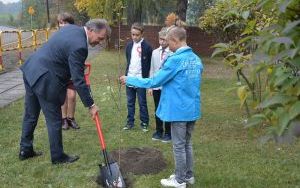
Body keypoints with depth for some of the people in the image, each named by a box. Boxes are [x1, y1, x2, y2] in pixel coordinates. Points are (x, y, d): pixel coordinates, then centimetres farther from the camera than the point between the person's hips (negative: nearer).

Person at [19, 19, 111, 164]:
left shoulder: (71, 28, 4)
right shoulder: (79, 46, -24)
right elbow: (78, 80, -22)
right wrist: (90, 105, -14)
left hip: (31, 71, 10)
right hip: (45, 81, -10)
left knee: (30, 115, 20)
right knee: (54, 121, 5)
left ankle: (25, 150, 34)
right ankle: (58, 156, 19)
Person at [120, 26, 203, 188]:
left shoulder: (175, 60, -18)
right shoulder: (196, 59, 6)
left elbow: (154, 82, -15)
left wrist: (129, 80, -5)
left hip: (179, 110, -8)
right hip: (193, 109, 8)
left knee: (179, 146, 5)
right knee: (187, 144, 19)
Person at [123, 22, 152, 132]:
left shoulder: (147, 47, -10)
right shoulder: (129, 46, 7)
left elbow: (149, 64, -8)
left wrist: (146, 78, -11)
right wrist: (126, 75, 14)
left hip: (140, 80, -5)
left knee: (142, 103, 4)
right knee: (130, 103, 12)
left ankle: (144, 123, 15)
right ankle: (130, 122, 21)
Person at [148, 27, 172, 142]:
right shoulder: (155, 52, 5)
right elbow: (152, 70, 9)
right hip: (156, 86, 5)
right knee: (157, 110, 14)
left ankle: (168, 133, 22)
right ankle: (159, 131, 29)